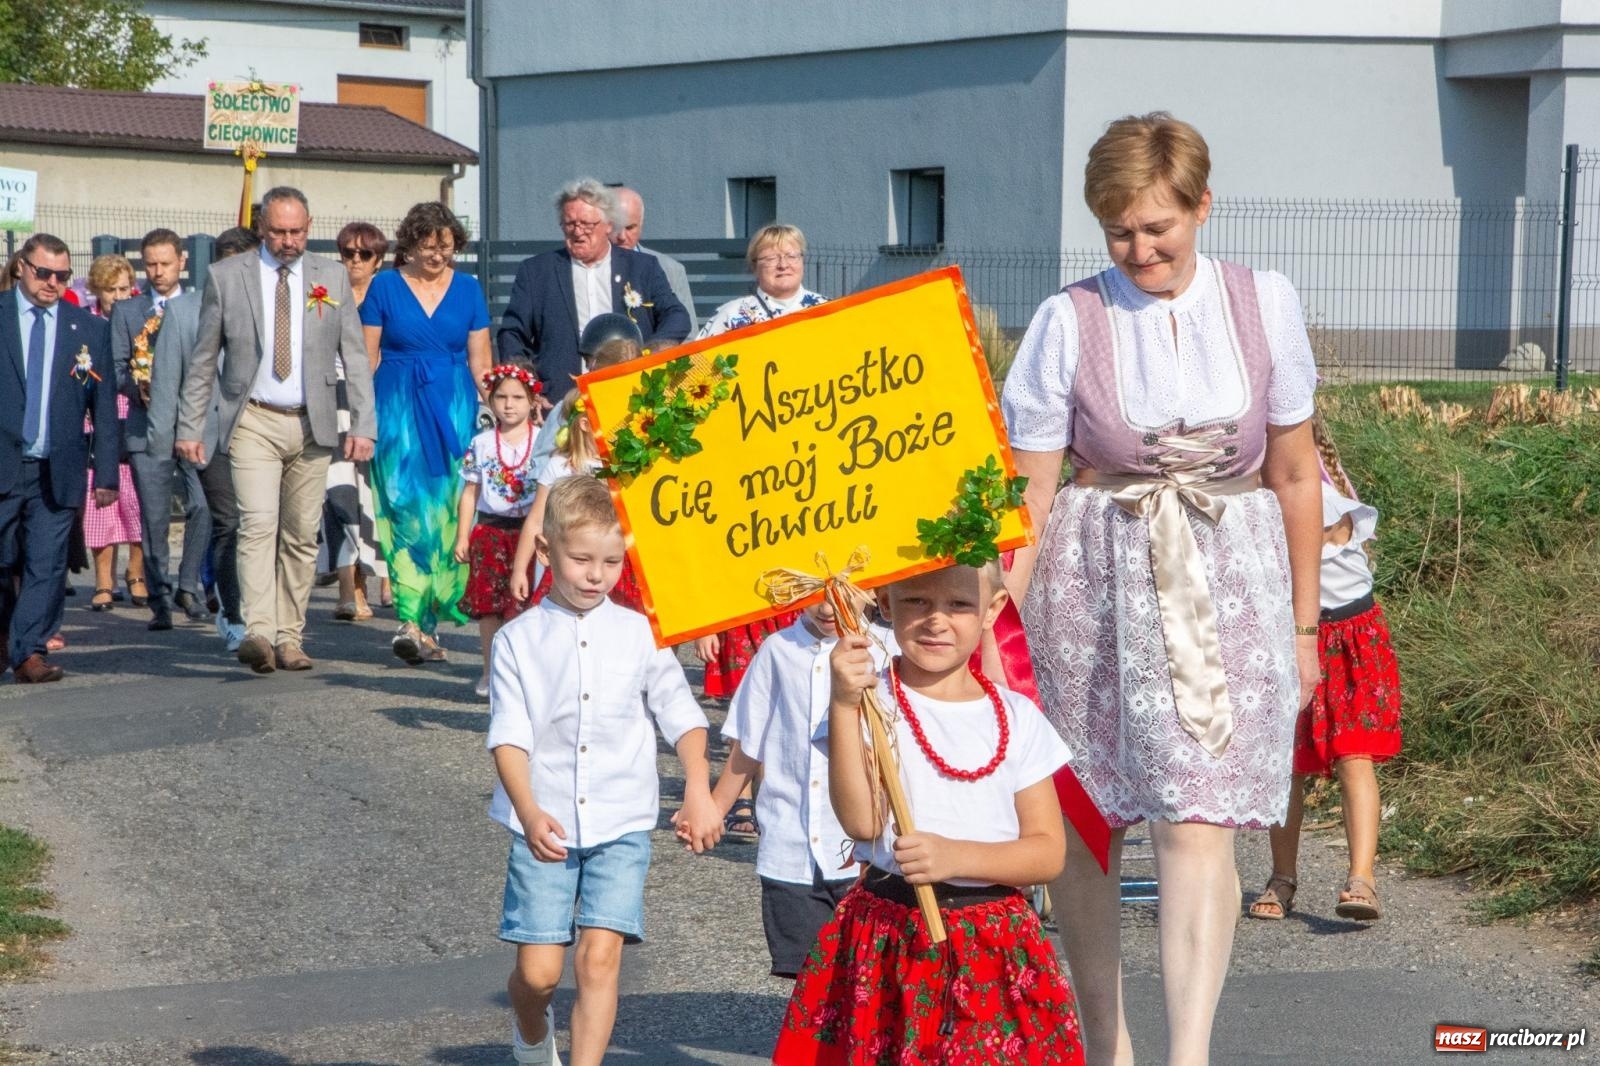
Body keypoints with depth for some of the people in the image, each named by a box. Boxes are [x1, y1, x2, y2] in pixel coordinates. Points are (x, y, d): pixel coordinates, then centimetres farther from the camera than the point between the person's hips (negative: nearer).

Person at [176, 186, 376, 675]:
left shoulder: (332, 278, 8)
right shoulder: (226, 276, 3)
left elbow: (354, 357, 8)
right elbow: (202, 359, 7)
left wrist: (363, 425, -1)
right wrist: (189, 427, 2)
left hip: (312, 424, 2)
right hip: (253, 422, -2)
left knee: (302, 536, 4)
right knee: (257, 523, -18)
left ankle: (289, 638, 11)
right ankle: (259, 633, -28)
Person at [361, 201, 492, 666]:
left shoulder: (468, 289, 9)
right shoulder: (385, 287, 4)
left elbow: (479, 360, 10)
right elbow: (368, 357, 4)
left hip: (454, 408, 2)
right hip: (398, 407, -2)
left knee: (447, 512, -3)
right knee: (406, 507, -10)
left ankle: (424, 620, 6)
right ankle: (414, 622, -15)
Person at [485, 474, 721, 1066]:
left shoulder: (639, 633, 4)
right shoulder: (518, 639, 0)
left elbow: (681, 715, 6)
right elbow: (509, 734, -7)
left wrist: (698, 791, -8)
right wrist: (529, 811, -22)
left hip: (621, 823, 1)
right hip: (545, 827, -1)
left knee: (600, 956, -11)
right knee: (538, 970, -1)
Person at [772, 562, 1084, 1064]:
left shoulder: (1017, 718, 3)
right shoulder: (871, 699, -3)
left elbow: (1049, 851, 0)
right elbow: (861, 820, -16)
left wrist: (957, 856, -16)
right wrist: (844, 707, -24)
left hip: (993, 946, 2)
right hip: (887, 942, -1)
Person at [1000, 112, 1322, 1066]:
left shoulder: (1264, 303, 1)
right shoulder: (1070, 320, -3)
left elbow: (1294, 474, 8)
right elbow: (1026, 495, -3)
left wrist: (1303, 625, 10)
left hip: (1228, 582, 0)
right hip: (1096, 582, 0)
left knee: (1200, 821, -12)